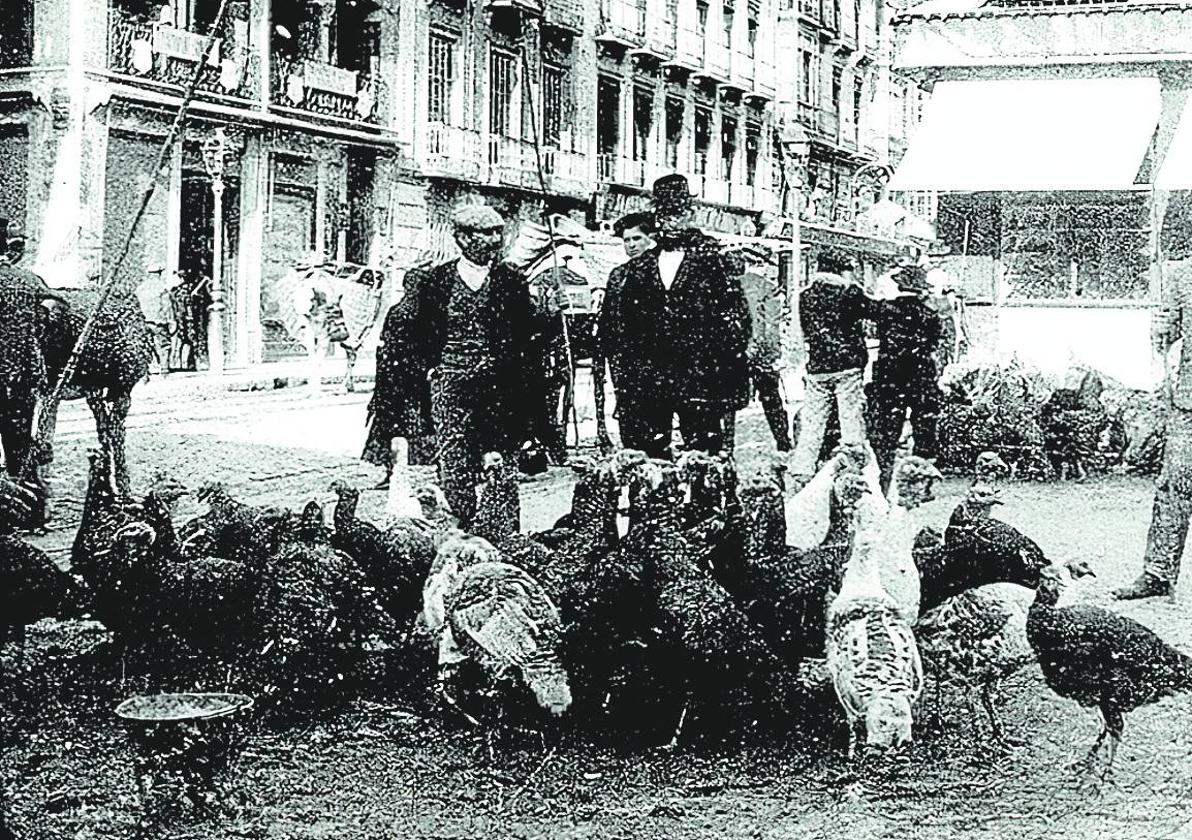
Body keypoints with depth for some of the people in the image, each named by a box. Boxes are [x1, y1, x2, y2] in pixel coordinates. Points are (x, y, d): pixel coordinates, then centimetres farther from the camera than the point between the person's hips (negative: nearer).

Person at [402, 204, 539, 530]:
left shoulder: (512, 280, 7)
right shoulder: (436, 280, 5)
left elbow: (526, 333, 5)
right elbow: (418, 331, 11)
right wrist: (433, 364, 4)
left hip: (502, 384, 0)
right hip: (451, 383, 0)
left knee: (504, 458, -1)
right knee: (455, 458, -6)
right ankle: (466, 525, 2)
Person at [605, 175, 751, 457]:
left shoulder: (711, 259, 3)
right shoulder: (640, 267, 15)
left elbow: (735, 316, -1)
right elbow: (623, 322, 16)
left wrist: (728, 360, -8)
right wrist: (629, 367, 9)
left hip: (701, 376, -3)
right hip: (649, 378, 4)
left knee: (703, 449, -4)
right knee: (653, 449, 4)